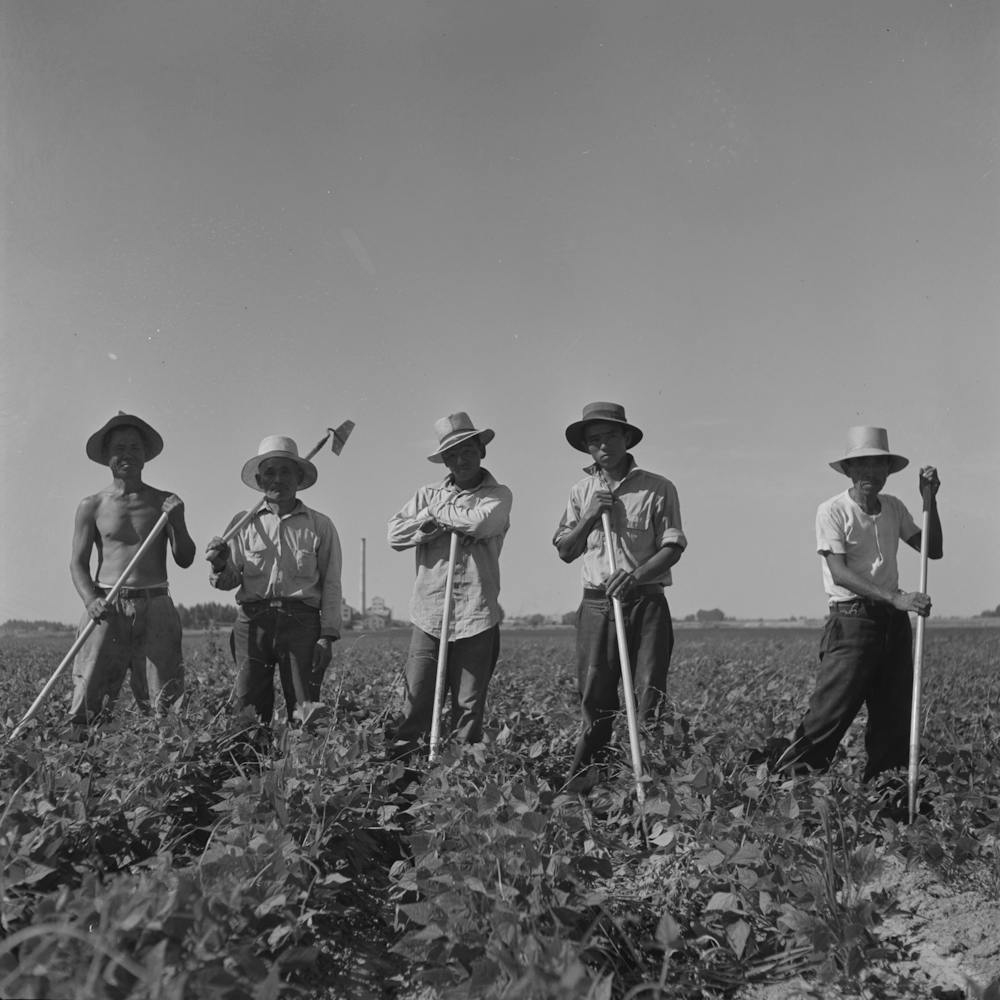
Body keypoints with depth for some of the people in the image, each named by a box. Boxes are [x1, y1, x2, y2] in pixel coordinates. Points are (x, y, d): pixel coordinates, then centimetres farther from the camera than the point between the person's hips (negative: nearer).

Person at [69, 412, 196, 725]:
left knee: (161, 706, -2)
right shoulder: (91, 506, 9)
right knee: (85, 705, -10)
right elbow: (78, 563, 6)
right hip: (107, 608, -1)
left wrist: (176, 522, -9)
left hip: (155, 608, 1)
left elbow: (185, 560, 8)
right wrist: (90, 601, -12)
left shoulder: (166, 502, 10)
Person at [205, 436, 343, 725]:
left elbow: (331, 585, 7)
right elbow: (229, 581, 11)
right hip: (253, 622, 1)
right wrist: (220, 567, -12)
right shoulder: (243, 523, 13)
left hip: (301, 623, -1)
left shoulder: (320, 525, 10)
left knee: (305, 712, -5)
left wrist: (327, 635, -2)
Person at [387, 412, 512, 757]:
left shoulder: (498, 495, 6)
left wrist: (437, 513, -1)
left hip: (477, 617, -2)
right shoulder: (427, 494, 14)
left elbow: (480, 522, -16)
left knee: (469, 706, 5)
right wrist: (439, 525, -8)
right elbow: (395, 534, 2)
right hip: (428, 615, 2)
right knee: (416, 702, -1)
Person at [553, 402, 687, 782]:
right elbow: (564, 551, 11)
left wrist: (636, 575, -20)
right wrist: (589, 517, -5)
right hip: (596, 604, 3)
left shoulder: (657, 488, 1)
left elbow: (673, 547, -4)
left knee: (650, 695, -4)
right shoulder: (581, 491, 12)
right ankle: (582, 777, 10)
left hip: (646, 602, -2)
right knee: (594, 697, 4)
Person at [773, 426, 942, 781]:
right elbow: (839, 573, -17)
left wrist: (930, 500, 3)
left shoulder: (894, 508, 11)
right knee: (829, 715, -11)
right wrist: (895, 598, -27)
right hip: (852, 620, -6)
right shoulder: (832, 510, -8)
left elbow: (933, 550, 13)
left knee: (894, 718, 10)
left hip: (895, 621, 6)